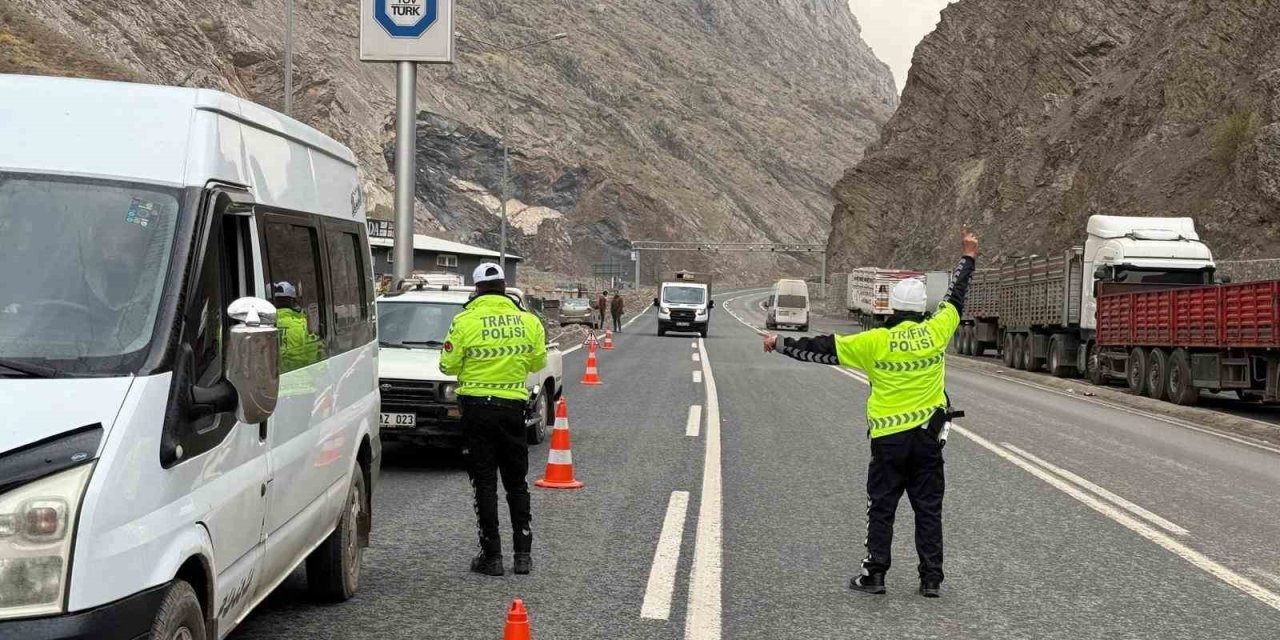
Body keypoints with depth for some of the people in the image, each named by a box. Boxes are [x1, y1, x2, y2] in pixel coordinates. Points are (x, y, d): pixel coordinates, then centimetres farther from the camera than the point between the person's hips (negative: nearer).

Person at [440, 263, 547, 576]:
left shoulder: (466, 321, -11)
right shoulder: (528, 321, -1)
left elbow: (448, 366, -7)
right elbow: (538, 362, 9)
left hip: (477, 407, -3)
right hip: (513, 408, 3)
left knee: (484, 484, 3)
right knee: (516, 482, 14)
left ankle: (492, 556, 3)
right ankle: (523, 553, 14)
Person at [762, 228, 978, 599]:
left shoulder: (875, 342, -8)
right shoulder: (936, 332, -2)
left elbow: (823, 348, -4)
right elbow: (956, 297, 15)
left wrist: (782, 345, 6)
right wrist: (968, 258, 30)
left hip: (888, 439, -2)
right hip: (928, 437, 2)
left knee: (881, 509, 7)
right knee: (929, 509, 8)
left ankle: (875, 574, 7)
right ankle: (931, 579, 9)